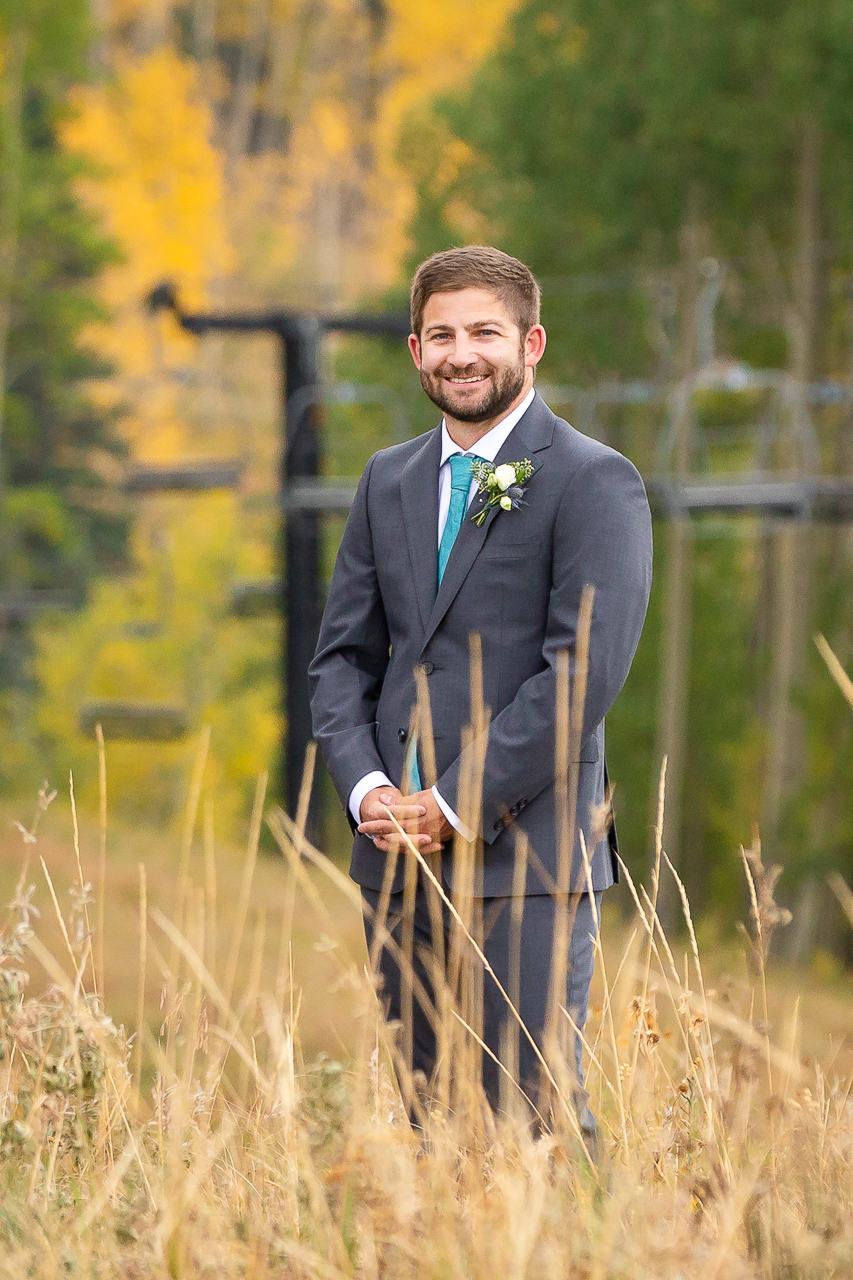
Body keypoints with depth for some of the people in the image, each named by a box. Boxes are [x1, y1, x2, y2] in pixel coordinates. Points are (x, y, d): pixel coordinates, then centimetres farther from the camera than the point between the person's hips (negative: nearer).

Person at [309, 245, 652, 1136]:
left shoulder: (594, 483, -4)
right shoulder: (389, 480, 16)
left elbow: (587, 669, -13)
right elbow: (343, 655, 16)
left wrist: (460, 804, -15)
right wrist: (364, 787, -3)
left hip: (526, 857, -6)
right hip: (398, 859, 6)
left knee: (532, 1116, -9)